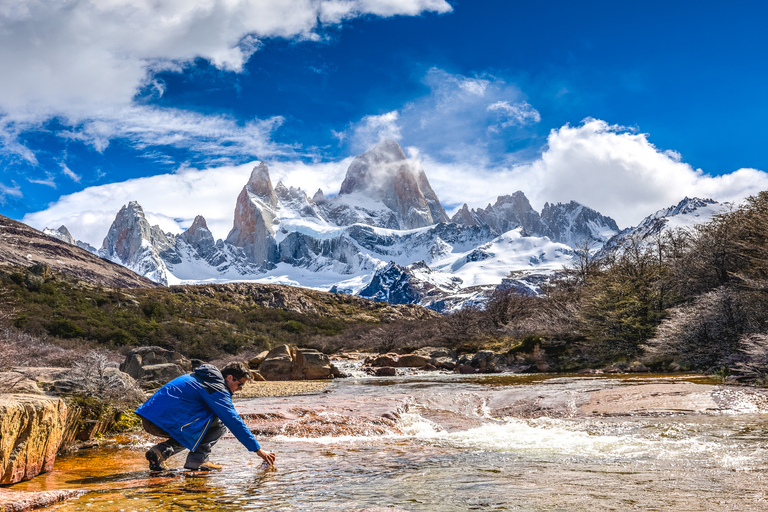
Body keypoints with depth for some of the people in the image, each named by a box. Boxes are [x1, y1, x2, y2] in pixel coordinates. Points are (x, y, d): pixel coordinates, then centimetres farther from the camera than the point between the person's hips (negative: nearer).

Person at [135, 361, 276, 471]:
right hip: (166, 421, -9)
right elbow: (234, 422, -11)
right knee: (219, 423, -5)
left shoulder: (203, 377, 21)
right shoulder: (217, 389, -7)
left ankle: (161, 450, 11)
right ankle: (197, 459, -4)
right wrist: (258, 450, -8)